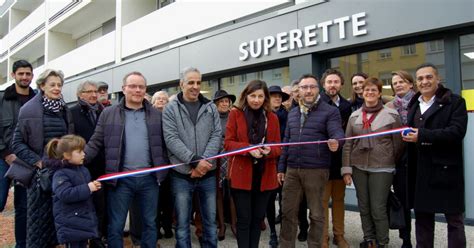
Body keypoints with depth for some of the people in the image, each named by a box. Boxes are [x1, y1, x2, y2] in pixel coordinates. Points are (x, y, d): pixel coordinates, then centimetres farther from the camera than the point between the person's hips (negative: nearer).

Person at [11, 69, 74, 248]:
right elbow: (17, 143, -5)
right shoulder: (29, 110, -6)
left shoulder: (65, 110, 8)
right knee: (40, 216, 3)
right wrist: (37, 161, -13)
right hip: (41, 171, -4)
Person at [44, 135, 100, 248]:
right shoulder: (61, 174, -14)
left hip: (84, 219, 8)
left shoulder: (83, 170, 10)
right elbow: (65, 194, -28)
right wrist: (87, 189, -27)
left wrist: (95, 187, 2)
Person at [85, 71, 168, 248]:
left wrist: (163, 169, 0)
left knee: (150, 223, 14)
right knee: (115, 226, 8)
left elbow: (164, 144, 7)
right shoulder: (108, 113, 1)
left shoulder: (156, 114, 6)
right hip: (121, 179, -1)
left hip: (149, 178, 2)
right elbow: (95, 143, 0)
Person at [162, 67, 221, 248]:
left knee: (210, 222, 13)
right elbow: (171, 139, -11)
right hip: (182, 175, -2)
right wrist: (194, 161, -20)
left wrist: (204, 161, -14)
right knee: (182, 224, 8)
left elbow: (217, 136, 0)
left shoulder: (211, 108, 6)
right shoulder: (171, 109, -2)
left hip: (207, 174, 2)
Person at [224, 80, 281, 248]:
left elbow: (278, 147, 7)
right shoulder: (235, 114, -1)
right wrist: (249, 148, -21)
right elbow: (228, 143, -5)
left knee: (258, 218, 13)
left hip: (265, 175, 3)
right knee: (244, 219, 2)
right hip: (241, 175, -3)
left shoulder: (272, 117, 6)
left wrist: (270, 150, -16)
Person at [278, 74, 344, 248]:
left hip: (316, 170, -5)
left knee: (316, 214, 8)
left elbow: (337, 133, -15)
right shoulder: (292, 113, 15)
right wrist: (281, 167, 14)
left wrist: (336, 141, -40)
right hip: (292, 170, 5)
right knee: (288, 212, 11)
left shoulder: (330, 111, -2)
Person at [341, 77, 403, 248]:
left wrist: (394, 165, 4)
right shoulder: (354, 116, 6)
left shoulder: (391, 115, -2)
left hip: (382, 168, -3)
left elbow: (398, 143, 1)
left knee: (378, 209, -1)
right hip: (359, 168, 3)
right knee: (364, 207, 12)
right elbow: (347, 144, 5)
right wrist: (346, 168, 0)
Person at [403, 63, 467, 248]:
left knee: (454, 218, 5)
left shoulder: (455, 102, -2)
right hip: (420, 171, 5)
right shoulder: (413, 104, 16)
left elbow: (457, 131, -17)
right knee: (422, 217, 14)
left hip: (446, 169, -5)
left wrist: (422, 135, -22)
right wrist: (408, 135, -1)